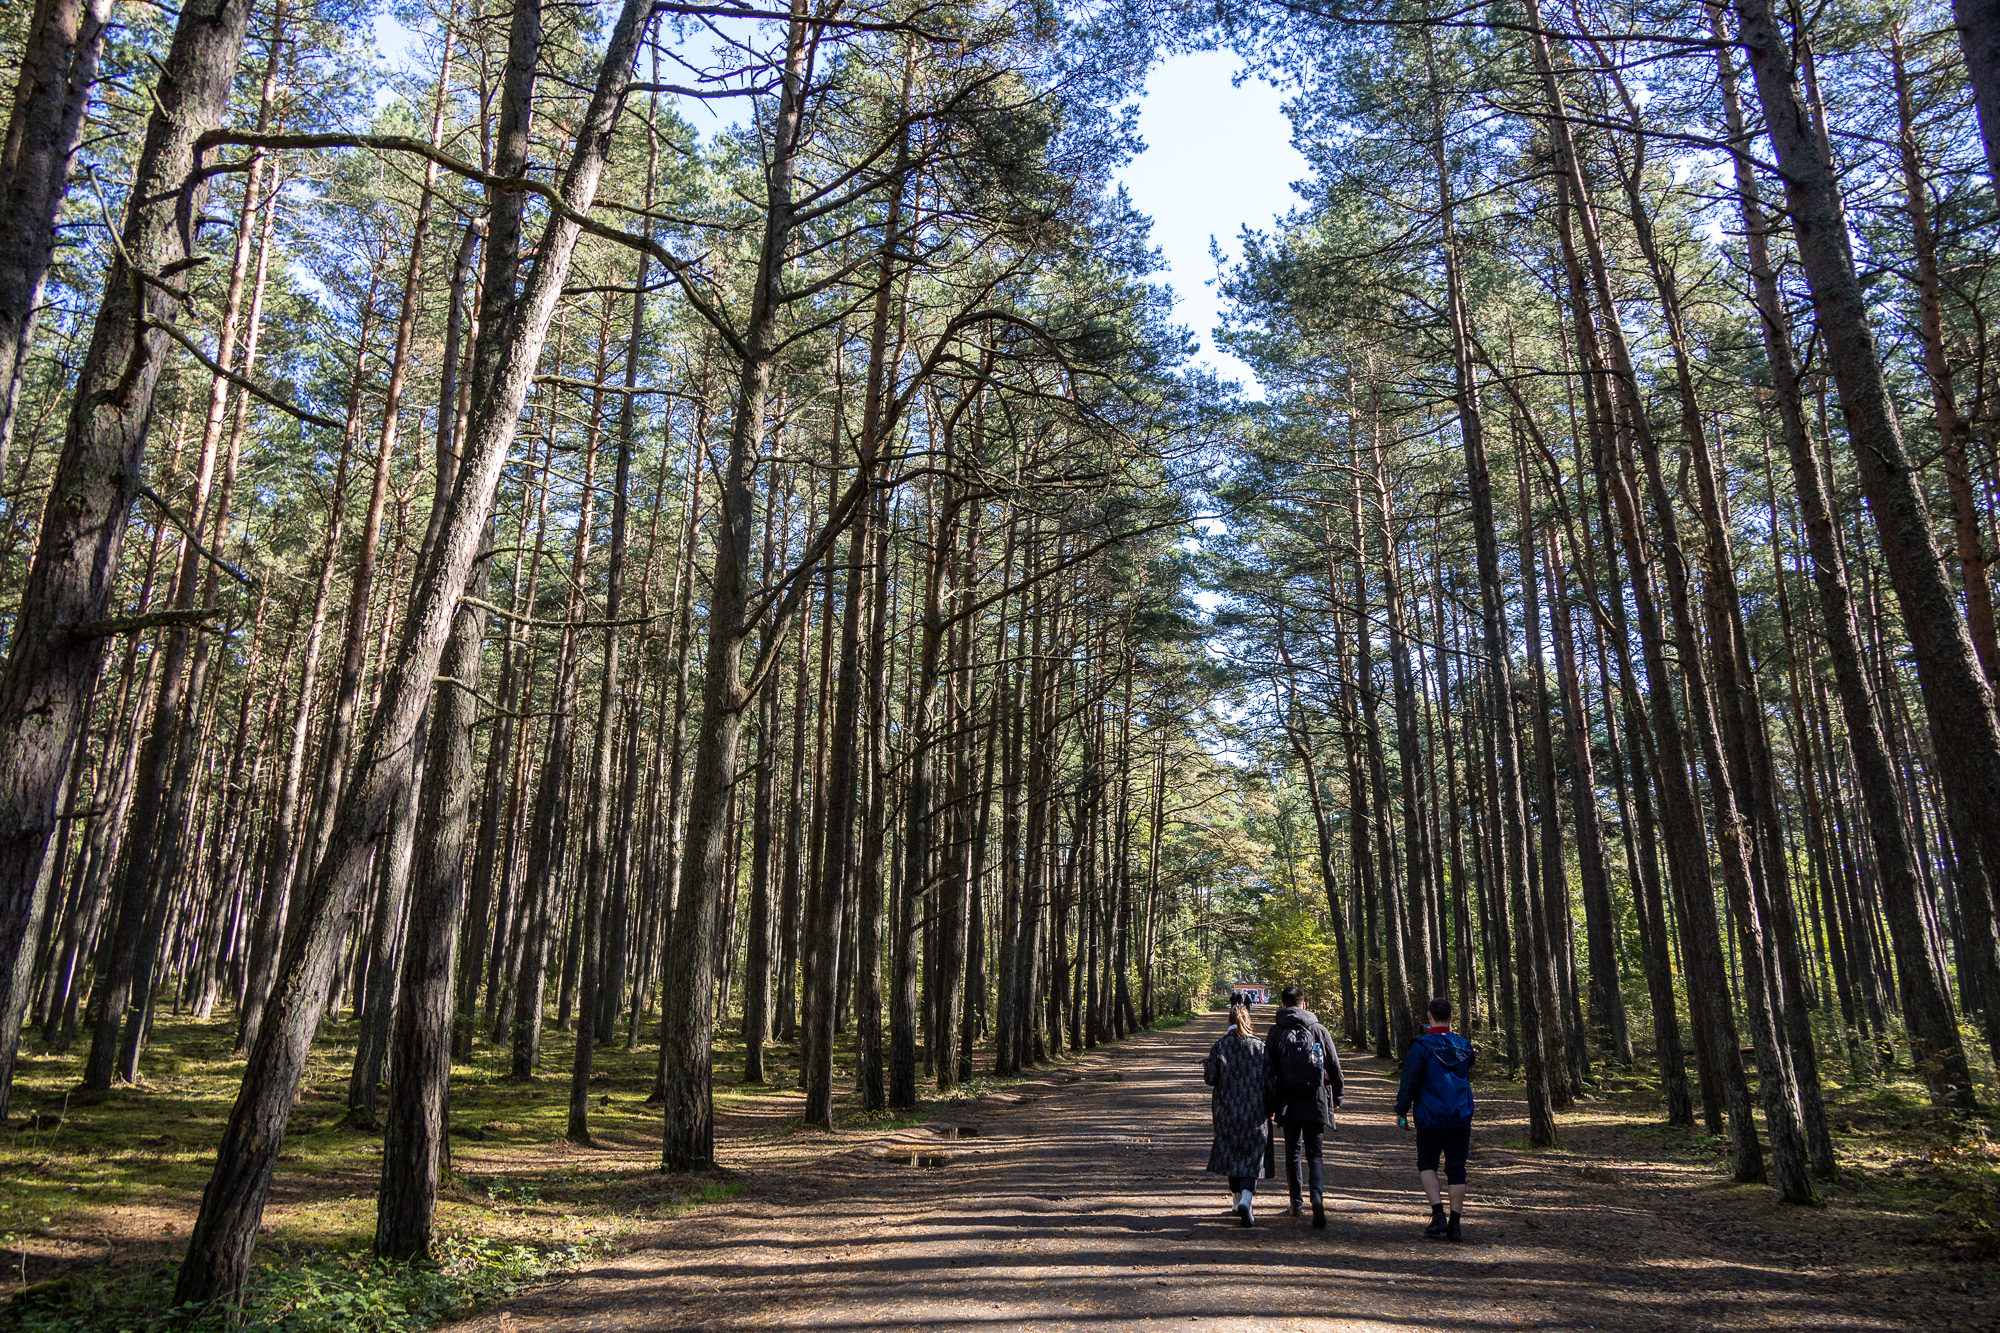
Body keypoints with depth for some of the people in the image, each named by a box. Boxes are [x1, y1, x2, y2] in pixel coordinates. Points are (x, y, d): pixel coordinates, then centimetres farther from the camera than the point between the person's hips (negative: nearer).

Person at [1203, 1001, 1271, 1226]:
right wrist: (1271, 1108, 8)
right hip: (1255, 1113, -1)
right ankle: (1246, 1199, -18)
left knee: (1231, 1154, 17)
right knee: (1252, 1156, 3)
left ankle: (1238, 1199, 26)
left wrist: (1206, 1065, 15)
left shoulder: (1219, 1046, -6)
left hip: (1227, 1111, 1)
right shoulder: (1260, 1046, -5)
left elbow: (1210, 1078, -6)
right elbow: (1269, 1080, -4)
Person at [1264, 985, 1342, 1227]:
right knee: (1314, 1154, 3)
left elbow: (1269, 1069, -2)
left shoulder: (1276, 1032, -2)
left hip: (1288, 1102, 0)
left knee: (1292, 1152, 16)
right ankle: (1318, 1197, -20)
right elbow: (1334, 1066, 5)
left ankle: (1296, 1203, 20)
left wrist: (1269, 1103, 5)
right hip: (1315, 1101, 0)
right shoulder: (1319, 1030, 1)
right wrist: (1337, 1096, 17)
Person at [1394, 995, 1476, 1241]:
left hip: (1430, 1119, -3)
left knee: (1426, 1164, 13)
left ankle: (1438, 1214, -2)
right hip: (1461, 1119, 3)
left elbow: (1410, 1081, -12)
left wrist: (1401, 1111, -2)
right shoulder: (1464, 1046, 5)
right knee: (1456, 1169, 8)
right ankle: (1454, 1224, 7)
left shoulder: (1422, 1046, -11)